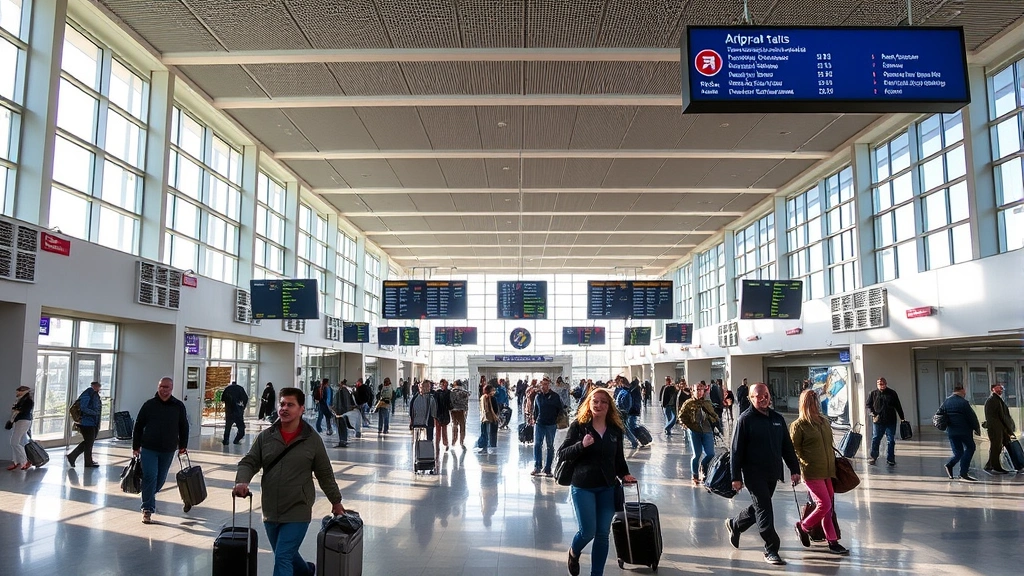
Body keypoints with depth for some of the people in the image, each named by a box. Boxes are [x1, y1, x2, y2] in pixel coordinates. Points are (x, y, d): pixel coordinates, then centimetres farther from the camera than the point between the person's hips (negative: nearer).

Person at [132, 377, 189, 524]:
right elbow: (138, 426, 2)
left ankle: (149, 498, 37)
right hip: (149, 448, -2)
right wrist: (136, 446, 2)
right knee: (150, 477, -9)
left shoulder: (178, 406, 0)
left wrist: (183, 445, 7)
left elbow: (184, 427, 8)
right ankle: (148, 509, -3)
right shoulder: (149, 405, -3)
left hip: (168, 450, 2)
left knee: (160, 479, 13)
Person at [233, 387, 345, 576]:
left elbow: (325, 474, 1)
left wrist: (336, 501, 8)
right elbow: (249, 463, 0)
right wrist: (241, 482, -22)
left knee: (282, 559, -10)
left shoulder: (313, 439, -7)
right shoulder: (265, 437, -1)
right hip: (270, 512, 4)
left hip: (297, 513, -4)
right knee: (287, 556, 22)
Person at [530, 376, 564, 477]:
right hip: (539, 424, 3)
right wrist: (534, 419, 10)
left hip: (551, 425, -2)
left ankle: (547, 469, 12)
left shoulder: (555, 396, -4)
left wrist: (557, 421, -2)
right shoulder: (538, 396, 7)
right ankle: (537, 467, 0)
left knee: (550, 447, 5)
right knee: (537, 445, -5)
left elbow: (560, 410, 2)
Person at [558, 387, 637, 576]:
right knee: (587, 531, -4)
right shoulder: (577, 426, -8)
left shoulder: (616, 429, 4)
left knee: (602, 534, 6)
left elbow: (619, 458, 13)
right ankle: (574, 553, 31)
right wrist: (581, 445, -25)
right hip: (582, 487, -3)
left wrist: (625, 474, -4)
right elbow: (562, 454, -9)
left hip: (607, 488, 4)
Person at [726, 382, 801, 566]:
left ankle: (734, 525, 42)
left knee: (760, 507, 18)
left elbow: (787, 446, 14)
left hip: (773, 473, 7)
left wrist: (794, 469, 9)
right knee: (764, 510, -5)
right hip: (754, 473, -6)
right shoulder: (745, 419, -10)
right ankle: (771, 550, 7)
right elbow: (737, 450, -11)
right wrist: (736, 477, -13)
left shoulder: (777, 418, 8)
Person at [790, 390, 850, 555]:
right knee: (825, 504, -8)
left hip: (828, 471, 6)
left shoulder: (825, 422, 12)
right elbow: (794, 450, -6)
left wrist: (833, 464, 17)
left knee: (829, 506, 7)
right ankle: (802, 526, 14)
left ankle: (833, 543, 14)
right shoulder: (798, 425, -8)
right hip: (812, 473, -6)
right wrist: (798, 471, -10)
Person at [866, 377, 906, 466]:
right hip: (877, 421, -1)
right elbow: (868, 405, 11)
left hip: (891, 421, 1)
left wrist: (902, 418, 9)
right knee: (875, 439, 1)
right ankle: (872, 457, 9)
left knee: (891, 440, 4)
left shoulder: (892, 393, 6)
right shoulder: (873, 394, 6)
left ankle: (890, 459, 11)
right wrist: (872, 413, -7)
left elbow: (898, 406, 10)